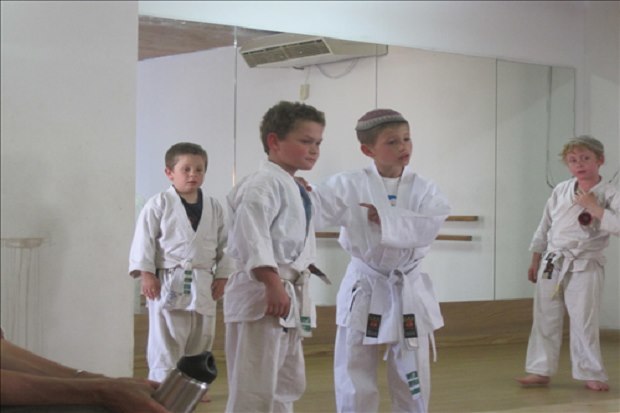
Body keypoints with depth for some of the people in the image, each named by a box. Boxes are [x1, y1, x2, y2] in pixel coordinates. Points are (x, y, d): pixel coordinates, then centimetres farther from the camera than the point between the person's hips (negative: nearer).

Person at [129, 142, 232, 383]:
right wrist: (146, 273, -14)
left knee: (200, 341, 12)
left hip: (203, 284, 5)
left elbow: (223, 244, 12)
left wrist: (222, 275, 6)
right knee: (165, 343, -4)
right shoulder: (158, 205, -5)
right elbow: (144, 239, -7)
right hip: (168, 282, -5)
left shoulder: (213, 207, 8)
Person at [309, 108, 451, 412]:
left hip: (408, 291, 1)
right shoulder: (349, 186, -7)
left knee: (412, 382, 13)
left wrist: (386, 217, -25)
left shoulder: (423, 189, -3)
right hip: (364, 290, -1)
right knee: (354, 382, 7)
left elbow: (428, 227, -19)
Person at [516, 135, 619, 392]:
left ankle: (592, 374, 13)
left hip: (584, 267, -4)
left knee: (584, 323, -1)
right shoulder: (561, 190, 4)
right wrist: (535, 261, 15)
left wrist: (593, 206, -22)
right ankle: (541, 370, 19)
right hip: (551, 264, 4)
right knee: (545, 320, 9)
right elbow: (545, 227, 13)